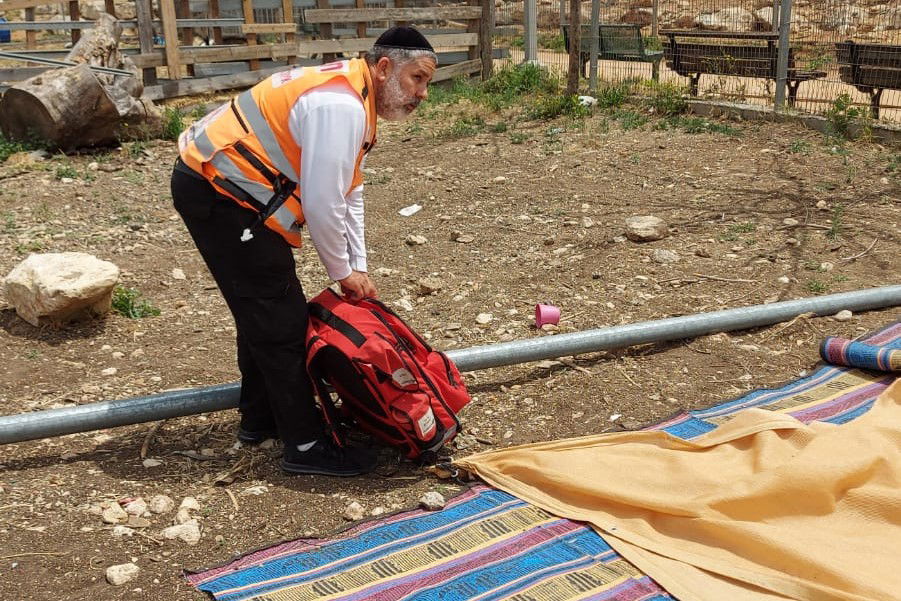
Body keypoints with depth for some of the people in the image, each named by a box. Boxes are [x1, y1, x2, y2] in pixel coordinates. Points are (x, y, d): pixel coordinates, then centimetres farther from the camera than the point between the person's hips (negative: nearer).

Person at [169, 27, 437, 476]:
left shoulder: (351, 98, 13)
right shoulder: (341, 106, -21)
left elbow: (347, 194, 17)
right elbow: (322, 204, -21)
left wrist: (358, 268, 13)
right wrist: (342, 272, -6)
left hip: (215, 181, 11)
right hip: (218, 189, -11)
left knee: (263, 311, 20)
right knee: (281, 321, -6)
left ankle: (260, 415, 35)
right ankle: (305, 445, 3)